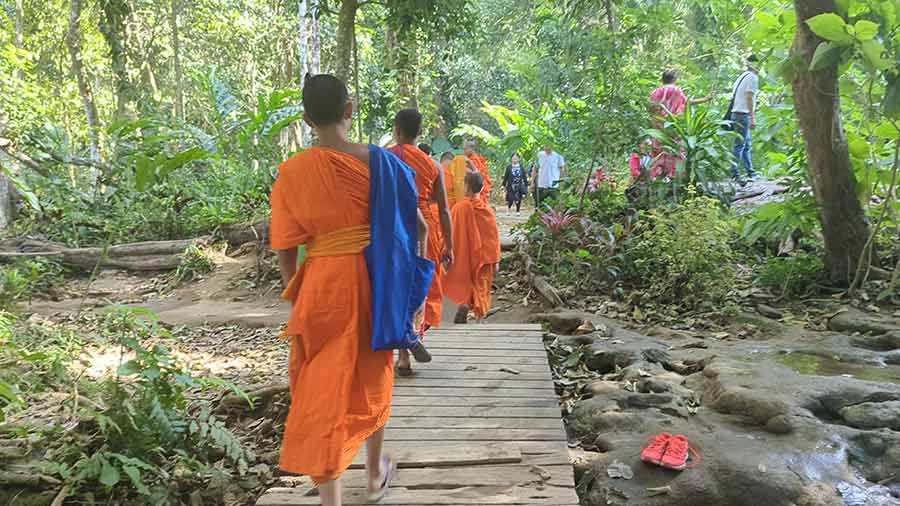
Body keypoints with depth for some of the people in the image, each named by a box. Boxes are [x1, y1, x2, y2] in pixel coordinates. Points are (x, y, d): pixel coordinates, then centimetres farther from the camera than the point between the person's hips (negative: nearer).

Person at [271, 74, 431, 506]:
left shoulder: (291, 174, -6)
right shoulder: (381, 163, -6)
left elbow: (285, 252, -3)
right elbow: (418, 227, -2)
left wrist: (297, 300, 11)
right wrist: (408, 282, 11)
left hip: (321, 289, -1)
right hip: (374, 287, 2)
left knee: (321, 394, 9)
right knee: (371, 380, 22)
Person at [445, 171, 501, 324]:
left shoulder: (459, 208, -11)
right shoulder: (487, 209, -4)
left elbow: (452, 234, -7)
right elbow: (494, 237, -2)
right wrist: (496, 261, 4)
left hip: (464, 257, -2)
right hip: (483, 258, 2)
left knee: (465, 289, 14)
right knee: (481, 290, 11)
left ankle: (465, 305, -10)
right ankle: (479, 319, 10)